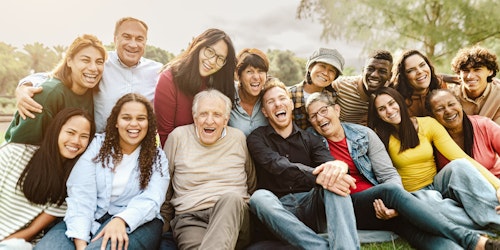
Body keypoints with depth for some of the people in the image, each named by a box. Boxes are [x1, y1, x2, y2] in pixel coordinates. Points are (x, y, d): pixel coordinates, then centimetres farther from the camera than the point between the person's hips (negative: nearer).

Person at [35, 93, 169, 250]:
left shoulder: (157, 157, 6)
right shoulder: (97, 145, 6)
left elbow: (151, 199, -10)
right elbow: (81, 194, -5)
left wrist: (121, 220, -31)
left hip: (137, 222, -3)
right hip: (92, 218, 3)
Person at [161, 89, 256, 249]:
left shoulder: (239, 138, 11)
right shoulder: (178, 136, 7)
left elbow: (251, 185, 20)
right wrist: (164, 222, 13)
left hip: (234, 213, 3)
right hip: (190, 218, -2)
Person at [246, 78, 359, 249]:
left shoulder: (310, 139, 13)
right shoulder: (257, 138, 5)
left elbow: (327, 161, -8)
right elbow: (278, 165, -16)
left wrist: (339, 165, -35)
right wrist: (318, 177, -34)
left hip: (310, 203, 2)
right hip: (279, 210, -2)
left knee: (334, 181, -26)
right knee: (259, 197, -34)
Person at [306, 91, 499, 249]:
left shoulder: (364, 134, 6)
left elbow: (390, 175, 2)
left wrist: (393, 205, -20)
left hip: (381, 206, 2)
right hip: (346, 210, -2)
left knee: (416, 227, -31)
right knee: (390, 190, -33)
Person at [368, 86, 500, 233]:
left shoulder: (428, 124, -1)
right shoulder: (380, 137, -5)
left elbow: (462, 159, -9)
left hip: (437, 185, 3)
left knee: (459, 165, -29)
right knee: (433, 204, -37)